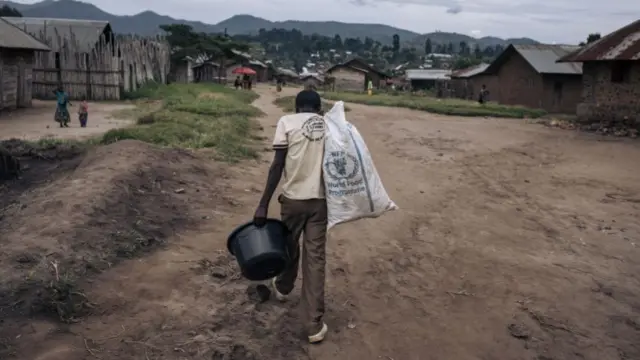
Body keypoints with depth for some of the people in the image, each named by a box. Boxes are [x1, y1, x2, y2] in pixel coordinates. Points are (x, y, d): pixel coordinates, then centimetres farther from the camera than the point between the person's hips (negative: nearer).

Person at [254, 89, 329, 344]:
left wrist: (263, 205, -8)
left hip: (293, 198, -1)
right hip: (321, 199, 2)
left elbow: (277, 166, -10)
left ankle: (283, 288, 50)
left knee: (290, 247, 22)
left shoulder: (287, 122, -3)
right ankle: (315, 326, 6)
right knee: (315, 258, 5)